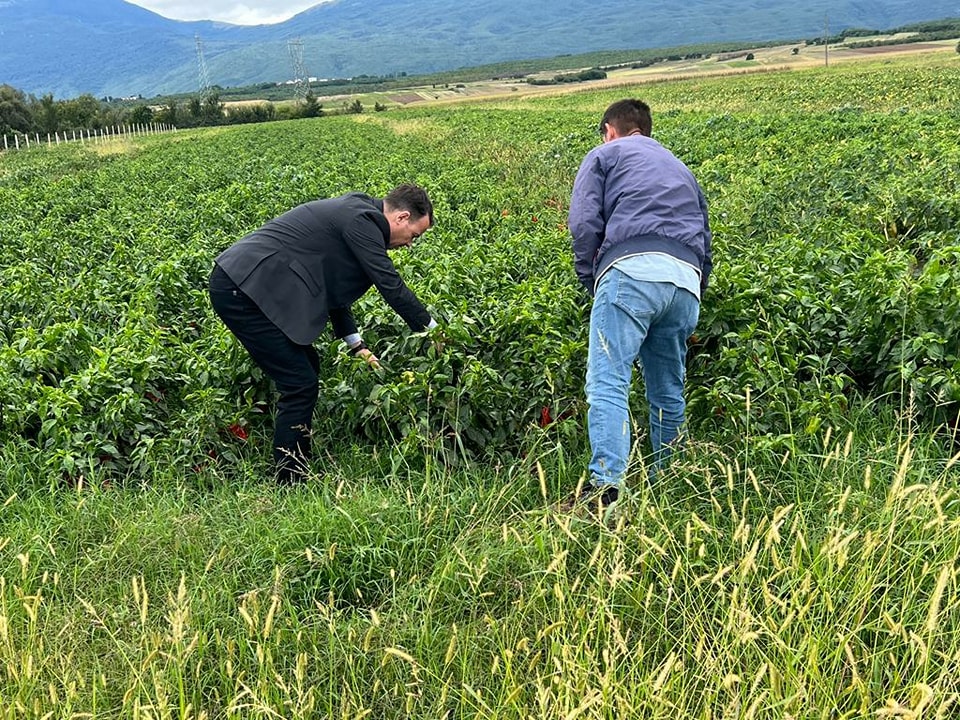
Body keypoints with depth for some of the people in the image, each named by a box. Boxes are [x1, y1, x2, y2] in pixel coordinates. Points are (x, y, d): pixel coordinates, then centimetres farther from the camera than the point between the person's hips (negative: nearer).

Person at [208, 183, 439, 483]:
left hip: (242, 284, 11)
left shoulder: (350, 213, 19)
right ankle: (289, 482, 4)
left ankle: (300, 468, 26)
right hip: (241, 291, -11)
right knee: (301, 385, -7)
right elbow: (391, 285, -12)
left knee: (307, 366, 17)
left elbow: (333, 289, 25)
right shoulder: (361, 219, -12)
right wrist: (432, 330, 0)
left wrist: (357, 346, 24)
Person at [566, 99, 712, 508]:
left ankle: (606, 486, -29)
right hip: (687, 281, 6)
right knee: (668, 394, 14)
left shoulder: (603, 155, 20)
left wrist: (590, 280, 11)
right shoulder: (680, 168, 37)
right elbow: (706, 240, 31)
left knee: (607, 383, -15)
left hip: (632, 269, -6)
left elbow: (584, 223, 2)